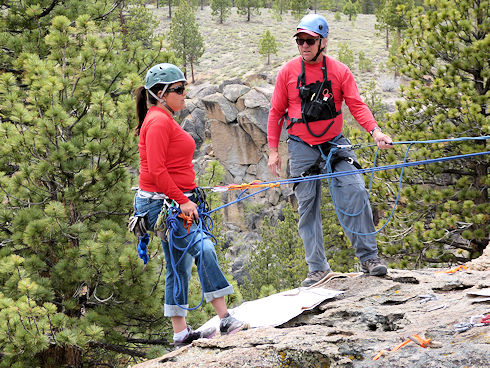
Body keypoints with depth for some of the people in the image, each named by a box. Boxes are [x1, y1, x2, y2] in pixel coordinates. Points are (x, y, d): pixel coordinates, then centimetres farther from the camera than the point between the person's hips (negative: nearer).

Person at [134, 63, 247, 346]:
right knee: (203, 248, -19)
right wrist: (182, 201, -20)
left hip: (174, 203, 11)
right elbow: (156, 170, -21)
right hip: (160, 203, -11)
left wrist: (187, 198, 23)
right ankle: (226, 320, -21)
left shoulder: (165, 120, 18)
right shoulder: (158, 121, -14)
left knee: (180, 265, 10)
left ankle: (181, 331, 13)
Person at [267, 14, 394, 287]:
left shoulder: (340, 71, -2)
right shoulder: (288, 72, -1)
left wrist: (375, 131, -24)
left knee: (355, 191, -15)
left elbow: (356, 104, -8)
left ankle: (368, 256, -7)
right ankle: (318, 267, 9)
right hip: (301, 147, 0)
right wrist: (273, 150, 2)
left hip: (334, 143, 0)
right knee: (308, 206, 1)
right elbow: (276, 112, 5)